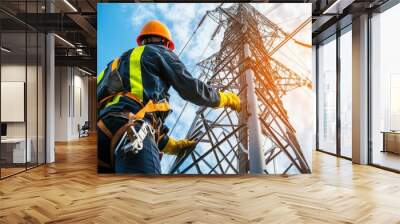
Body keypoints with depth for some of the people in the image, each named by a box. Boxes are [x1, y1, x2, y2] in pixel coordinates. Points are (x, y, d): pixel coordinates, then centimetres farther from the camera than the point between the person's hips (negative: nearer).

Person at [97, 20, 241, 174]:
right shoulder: (159, 51, 20)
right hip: (131, 129, -8)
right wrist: (224, 98, 29)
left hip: (103, 128, 8)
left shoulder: (120, 61, 40)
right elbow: (190, 88, 10)